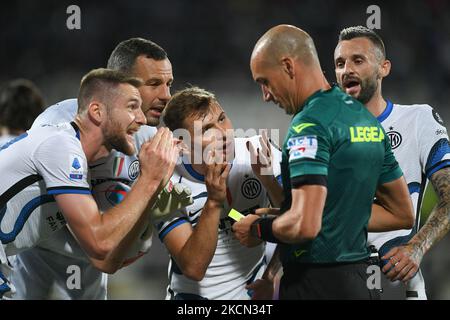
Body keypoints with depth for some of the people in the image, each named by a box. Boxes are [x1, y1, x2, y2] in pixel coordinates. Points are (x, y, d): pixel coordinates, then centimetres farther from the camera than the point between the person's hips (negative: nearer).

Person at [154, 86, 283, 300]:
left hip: (254, 290, 4)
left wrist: (270, 182, -24)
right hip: (195, 294, -4)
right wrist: (213, 202, -29)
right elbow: (193, 268, -19)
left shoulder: (258, 152, -9)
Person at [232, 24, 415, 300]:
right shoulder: (367, 119, 11)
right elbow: (402, 215, 18)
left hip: (315, 286, -8)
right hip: (359, 282, 8)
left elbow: (304, 225, -25)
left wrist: (258, 228, -6)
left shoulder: (309, 125, -15)